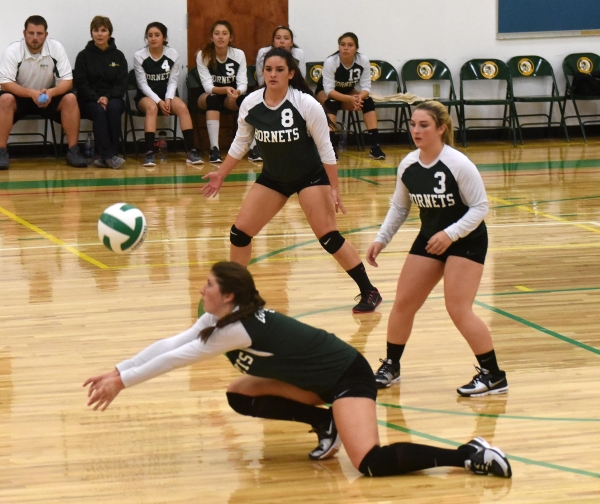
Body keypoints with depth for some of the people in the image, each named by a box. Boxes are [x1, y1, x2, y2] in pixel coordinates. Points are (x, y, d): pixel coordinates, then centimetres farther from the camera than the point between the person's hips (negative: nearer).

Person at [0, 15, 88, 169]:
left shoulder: (56, 48, -13)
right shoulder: (13, 51, -18)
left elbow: (67, 81, -13)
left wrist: (50, 92, -34)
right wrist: (31, 93, -36)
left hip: (49, 96, 2)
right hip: (21, 96, -2)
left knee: (70, 99, -24)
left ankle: (73, 151, -19)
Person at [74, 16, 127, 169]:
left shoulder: (118, 56, 9)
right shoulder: (84, 56, 6)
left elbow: (122, 83, 3)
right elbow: (81, 83, -2)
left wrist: (107, 97, -16)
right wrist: (97, 98, -18)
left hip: (112, 98, 1)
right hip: (89, 101, -1)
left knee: (113, 108, -34)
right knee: (99, 110, -34)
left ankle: (107, 156, -37)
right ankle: (108, 156, -44)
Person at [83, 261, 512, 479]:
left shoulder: (240, 328, -23)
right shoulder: (219, 320, 3)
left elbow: (177, 359, -21)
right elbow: (169, 344, 3)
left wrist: (123, 382, -17)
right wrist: (116, 372, -2)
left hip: (348, 377, -10)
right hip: (323, 377, 10)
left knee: (371, 464, -27)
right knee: (240, 396, 7)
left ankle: (468, 455, -21)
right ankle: (325, 424, 10)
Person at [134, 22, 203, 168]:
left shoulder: (173, 55, 0)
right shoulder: (139, 56, -6)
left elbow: (173, 81, 0)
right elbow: (143, 84, -8)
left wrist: (168, 99, -18)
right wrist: (158, 101, -20)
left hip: (166, 95, 2)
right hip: (146, 96, -2)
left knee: (182, 107, -29)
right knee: (152, 107, -37)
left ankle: (191, 151, -31)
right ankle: (149, 153, -41)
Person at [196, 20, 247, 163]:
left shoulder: (239, 54, -9)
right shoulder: (203, 55, -14)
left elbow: (243, 84, -14)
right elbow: (207, 86, -20)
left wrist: (236, 92, -38)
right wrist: (225, 89, -41)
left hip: (231, 98, 2)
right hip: (208, 96, -2)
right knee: (213, 99, -38)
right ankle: (214, 149, -41)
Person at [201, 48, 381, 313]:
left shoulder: (307, 105, -22)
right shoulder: (250, 104, -12)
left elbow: (325, 149, -15)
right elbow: (240, 143, 6)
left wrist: (334, 189, -15)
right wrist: (221, 174, 7)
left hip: (310, 176, -4)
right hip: (272, 177, 4)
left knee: (329, 237, -12)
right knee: (240, 232, -1)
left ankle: (369, 292, -1)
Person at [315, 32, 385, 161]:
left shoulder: (363, 61, -21)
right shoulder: (330, 62, -31)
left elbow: (366, 87, -19)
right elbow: (329, 90, -32)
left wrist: (358, 98, -43)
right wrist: (350, 99, -46)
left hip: (348, 93, 3)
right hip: (324, 92, -3)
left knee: (368, 101, -23)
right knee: (332, 103, -36)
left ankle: (375, 146, -23)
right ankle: (331, 147, -39)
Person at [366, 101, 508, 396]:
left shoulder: (458, 164, -21)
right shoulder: (407, 166, -4)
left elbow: (480, 207, -18)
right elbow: (399, 207, 10)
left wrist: (450, 234, -27)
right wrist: (381, 240, 1)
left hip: (466, 241, -6)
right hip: (429, 239, 6)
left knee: (458, 310, -15)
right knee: (403, 303, 5)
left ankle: (493, 376, -4)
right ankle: (391, 366, 24)